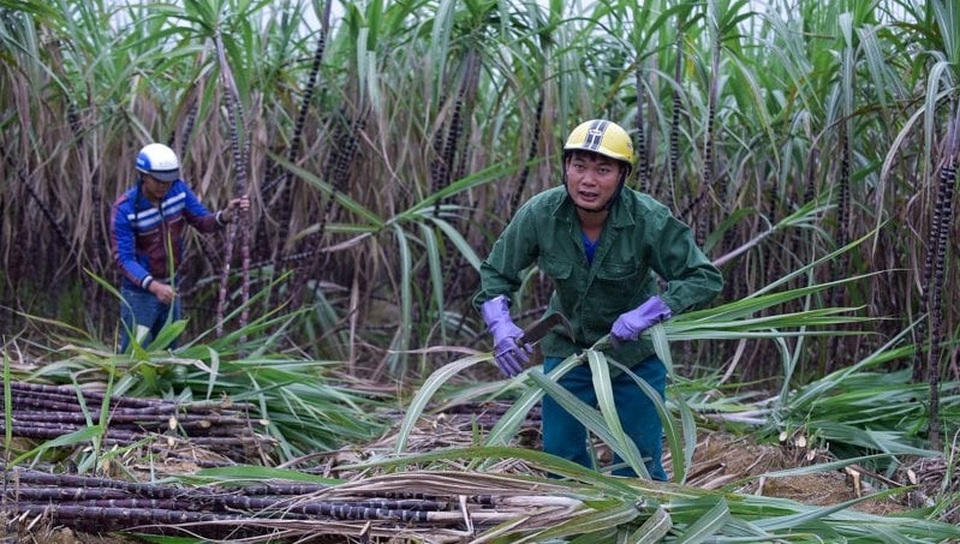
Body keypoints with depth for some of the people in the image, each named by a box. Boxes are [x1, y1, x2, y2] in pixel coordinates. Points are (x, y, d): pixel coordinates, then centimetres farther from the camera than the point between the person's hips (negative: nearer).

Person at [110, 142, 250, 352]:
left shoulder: (178, 189, -10)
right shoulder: (125, 208, -24)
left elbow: (203, 221, -8)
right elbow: (124, 259, -27)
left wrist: (226, 215, -31)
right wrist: (154, 286, -42)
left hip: (170, 287, 6)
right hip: (139, 290, -6)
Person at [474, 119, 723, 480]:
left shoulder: (649, 219, -25)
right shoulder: (539, 214, -20)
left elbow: (705, 278, -21)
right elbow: (495, 273, -8)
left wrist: (646, 315, -33)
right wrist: (501, 327, -26)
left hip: (636, 352, -2)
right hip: (567, 347, 2)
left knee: (639, 462, 4)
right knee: (560, 455, 9)